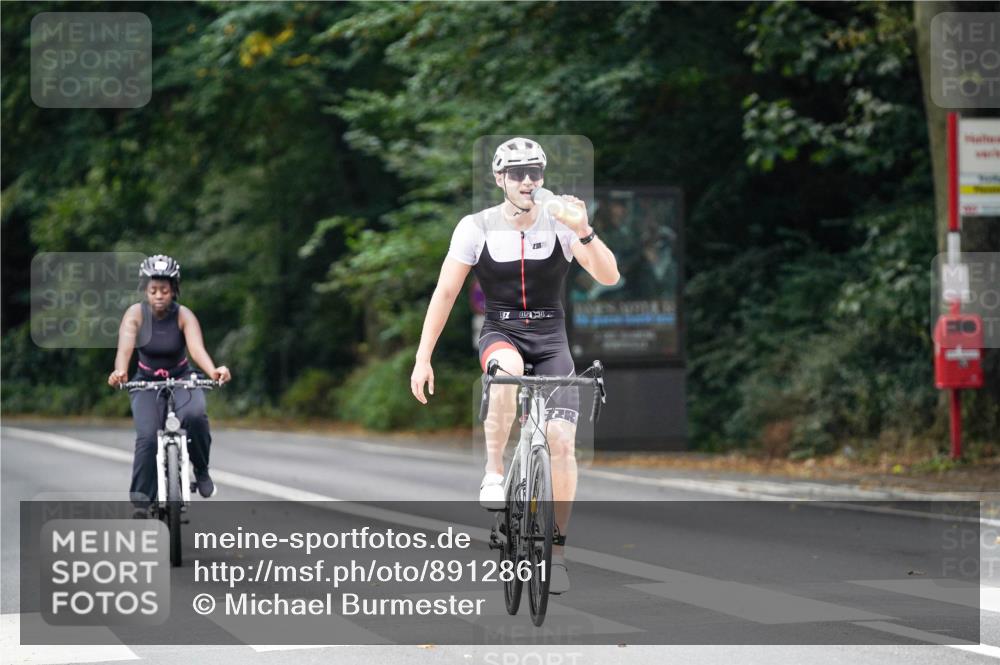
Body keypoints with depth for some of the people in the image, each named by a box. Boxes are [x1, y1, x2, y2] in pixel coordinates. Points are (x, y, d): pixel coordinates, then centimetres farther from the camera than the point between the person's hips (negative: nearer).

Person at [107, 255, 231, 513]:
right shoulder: (135, 314, -15)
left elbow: (197, 348, -33)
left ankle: (201, 470, -8)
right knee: (147, 437, -23)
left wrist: (213, 371, -55)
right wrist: (120, 371, -53)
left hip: (181, 380, 0)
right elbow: (124, 348, -30)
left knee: (194, 415, -32)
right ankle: (141, 500, -12)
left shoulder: (184, 316, -17)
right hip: (147, 383, 0)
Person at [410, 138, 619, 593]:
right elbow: (445, 292, -3)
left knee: (562, 440, -14)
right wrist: (423, 358, -7)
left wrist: (584, 232, -33)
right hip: (500, 335, -1)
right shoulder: (476, 227, -6)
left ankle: (557, 547, 0)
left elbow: (608, 276, -16)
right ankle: (494, 473, -22)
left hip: (551, 341, 1)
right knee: (508, 370, -39)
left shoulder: (560, 223, -5)